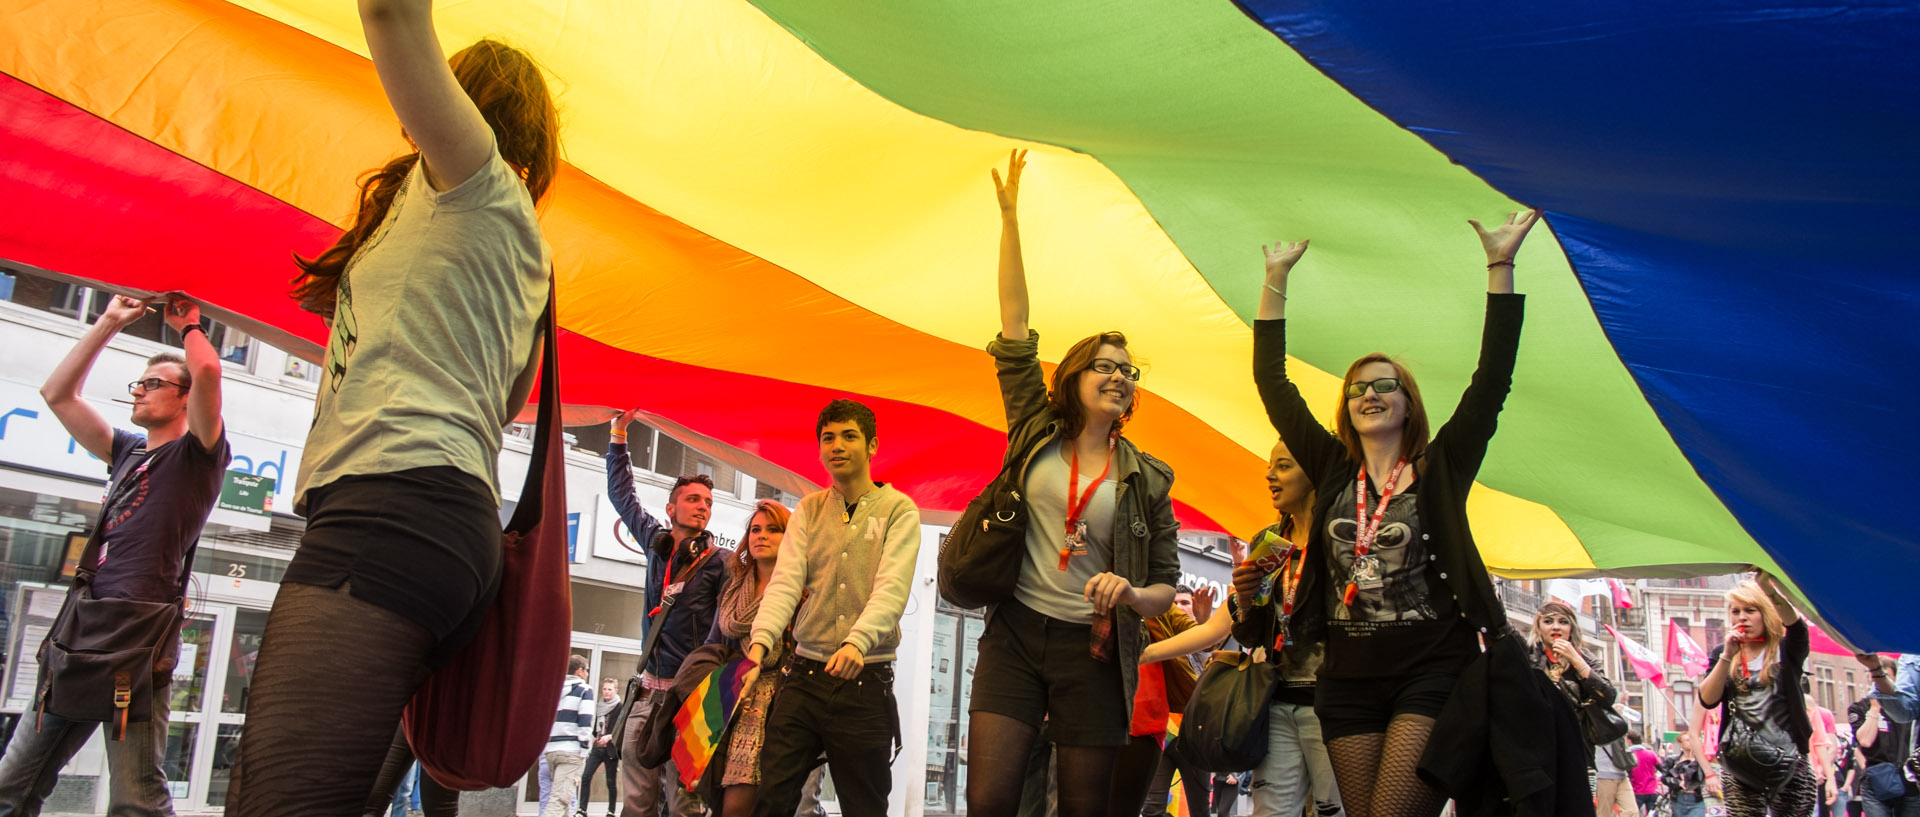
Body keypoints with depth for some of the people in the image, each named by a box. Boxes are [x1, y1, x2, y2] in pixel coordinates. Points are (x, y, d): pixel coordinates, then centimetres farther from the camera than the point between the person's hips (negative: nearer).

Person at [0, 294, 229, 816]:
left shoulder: (196, 453, 4)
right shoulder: (128, 452, 25)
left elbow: (207, 371, -14)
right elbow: (56, 393, 27)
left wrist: (189, 325, 7)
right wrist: (110, 323, 23)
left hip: (140, 636, -8)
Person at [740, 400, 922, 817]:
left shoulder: (899, 510, 2)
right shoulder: (807, 511, 12)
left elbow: (892, 589, -13)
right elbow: (785, 582, -1)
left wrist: (857, 642, -31)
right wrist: (761, 641, -20)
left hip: (866, 680, -2)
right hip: (804, 673, 3)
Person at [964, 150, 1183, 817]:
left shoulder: (1147, 479, 5)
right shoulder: (1036, 434, 5)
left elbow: (1165, 585, 8)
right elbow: (1015, 325, 1)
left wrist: (1132, 594, -17)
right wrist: (1009, 217, -2)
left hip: (1091, 651, 1)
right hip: (1014, 637, 0)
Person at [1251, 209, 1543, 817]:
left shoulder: (1441, 469, 4)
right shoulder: (1334, 470, 11)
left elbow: (1491, 380, -4)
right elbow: (1273, 386, 10)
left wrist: (1501, 266, -7)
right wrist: (1276, 280, 10)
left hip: (1433, 672, -3)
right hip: (1349, 677, 4)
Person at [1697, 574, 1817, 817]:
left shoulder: (1786, 650, 5)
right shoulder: (1722, 655, 12)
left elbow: (1794, 623, -19)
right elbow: (1708, 700, -3)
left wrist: (1767, 586, -38)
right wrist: (1727, 656, -12)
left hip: (1788, 762, -1)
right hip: (1740, 766, 1)